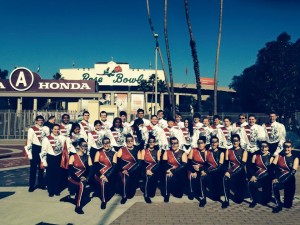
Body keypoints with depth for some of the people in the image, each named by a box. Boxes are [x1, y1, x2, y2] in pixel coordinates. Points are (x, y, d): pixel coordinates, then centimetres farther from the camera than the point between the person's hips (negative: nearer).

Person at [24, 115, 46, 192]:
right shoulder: (31, 129, -6)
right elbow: (29, 141, -8)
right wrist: (29, 153, -13)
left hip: (43, 148, 4)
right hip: (35, 149, -4)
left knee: (41, 167, 13)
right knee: (33, 168, 3)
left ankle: (40, 184, 26)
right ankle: (31, 186, 12)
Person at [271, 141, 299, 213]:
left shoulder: (295, 158, 2)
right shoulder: (279, 156, 7)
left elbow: (293, 172, -11)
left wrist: (282, 181, -25)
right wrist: (273, 178, -23)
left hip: (289, 181, 0)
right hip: (278, 179, 1)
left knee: (288, 204, -4)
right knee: (273, 185, -36)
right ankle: (279, 204, -19)